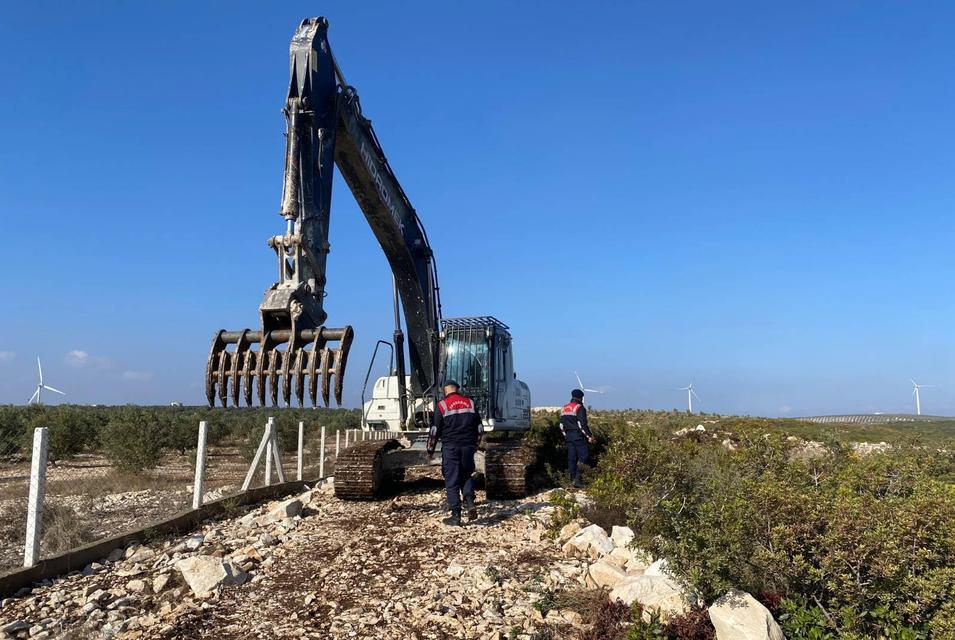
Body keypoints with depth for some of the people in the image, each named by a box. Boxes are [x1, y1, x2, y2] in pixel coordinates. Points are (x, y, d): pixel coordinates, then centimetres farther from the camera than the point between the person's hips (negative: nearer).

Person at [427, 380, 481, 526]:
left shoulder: (442, 405, -4)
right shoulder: (470, 403, 9)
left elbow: (435, 430, -5)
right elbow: (478, 427, 15)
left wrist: (430, 450, 6)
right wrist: (475, 445, 27)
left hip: (450, 448, -3)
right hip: (468, 447, 4)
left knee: (452, 481, 2)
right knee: (466, 475, 20)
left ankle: (456, 516, 3)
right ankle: (470, 502, -3)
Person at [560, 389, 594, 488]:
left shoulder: (564, 408, 15)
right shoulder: (579, 408, -10)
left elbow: (561, 425, 18)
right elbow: (582, 424, -16)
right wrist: (589, 436, -10)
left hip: (568, 436, 8)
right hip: (579, 436, -8)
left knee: (571, 458, 10)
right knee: (583, 456, -5)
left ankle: (573, 478, 13)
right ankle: (577, 478, -13)